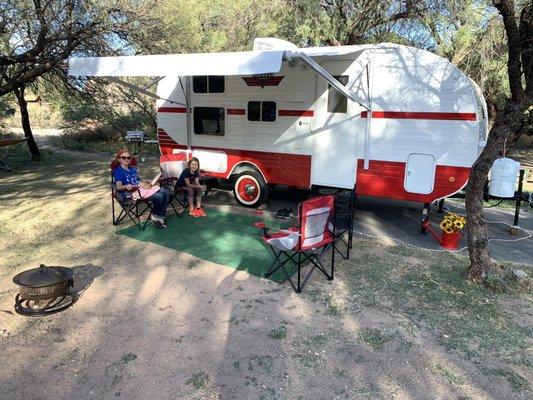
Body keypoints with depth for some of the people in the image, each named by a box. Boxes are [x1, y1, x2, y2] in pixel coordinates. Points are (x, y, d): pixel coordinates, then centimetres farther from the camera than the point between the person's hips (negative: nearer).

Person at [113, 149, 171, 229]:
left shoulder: (133, 169, 25)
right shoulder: (118, 171, -1)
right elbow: (119, 186, -14)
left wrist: (146, 183, 5)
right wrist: (126, 186, -36)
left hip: (142, 187, 9)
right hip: (133, 192, -9)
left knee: (165, 192, -10)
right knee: (158, 197, -27)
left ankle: (160, 217, -10)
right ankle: (154, 216, -2)